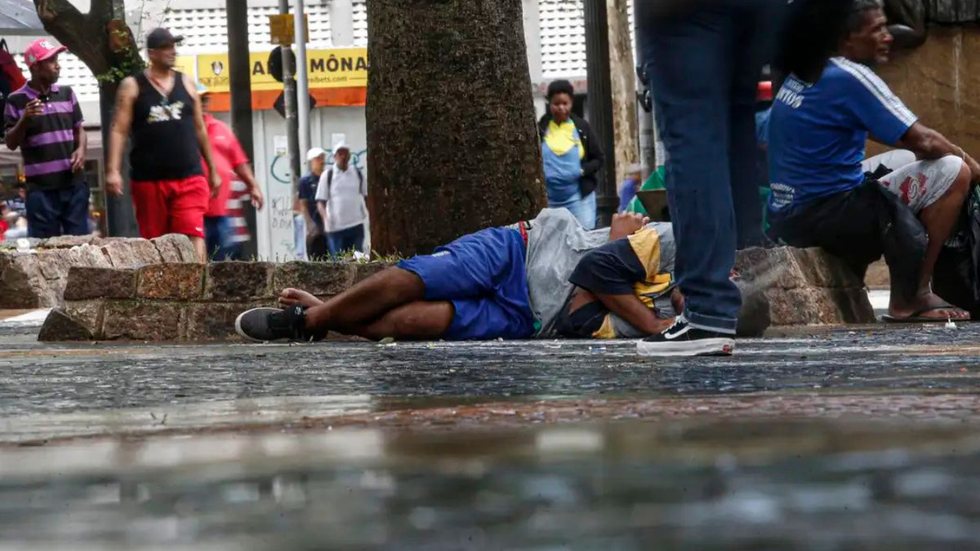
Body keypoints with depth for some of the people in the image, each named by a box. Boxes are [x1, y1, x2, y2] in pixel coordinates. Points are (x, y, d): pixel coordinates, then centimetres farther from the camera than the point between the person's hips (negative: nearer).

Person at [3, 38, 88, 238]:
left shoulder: (67, 94, 9)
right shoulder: (16, 101, -2)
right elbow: (11, 143, -2)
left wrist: (81, 150, -3)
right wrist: (25, 119, -19)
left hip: (74, 182, 4)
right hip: (41, 186, -4)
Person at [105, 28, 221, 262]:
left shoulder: (186, 83, 11)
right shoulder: (132, 86, 3)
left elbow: (200, 129, 17)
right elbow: (119, 130, -3)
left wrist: (213, 170, 18)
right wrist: (113, 170, -14)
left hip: (189, 178, 1)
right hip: (148, 179, -1)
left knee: (194, 237, -14)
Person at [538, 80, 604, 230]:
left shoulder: (582, 127, 4)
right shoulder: (540, 128, 2)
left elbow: (599, 159, 8)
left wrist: (582, 171, -10)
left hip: (579, 197, 0)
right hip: (548, 200, 0)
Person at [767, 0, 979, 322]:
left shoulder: (803, 75, 13)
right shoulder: (850, 77, -15)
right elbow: (924, 142, -14)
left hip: (787, 218, 9)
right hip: (826, 214, -9)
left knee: (906, 161, 28)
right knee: (953, 172, -9)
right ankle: (913, 298, -5)